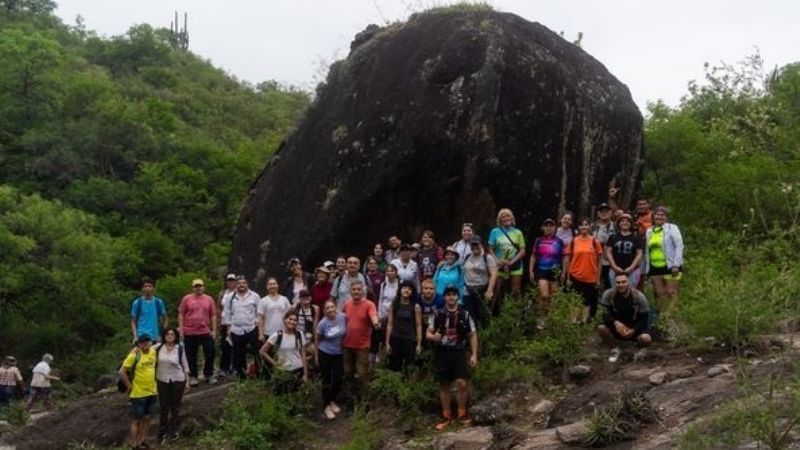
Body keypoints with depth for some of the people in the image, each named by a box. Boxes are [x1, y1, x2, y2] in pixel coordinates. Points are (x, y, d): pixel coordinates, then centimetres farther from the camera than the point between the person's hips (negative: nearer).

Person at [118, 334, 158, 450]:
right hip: (138, 393, -6)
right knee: (137, 420, 0)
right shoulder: (134, 355, -18)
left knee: (146, 418, 15)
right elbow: (122, 372, -20)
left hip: (152, 392, 6)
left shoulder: (153, 352, 2)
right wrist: (129, 386, -14)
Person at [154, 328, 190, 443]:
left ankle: (174, 430, 31)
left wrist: (187, 381, -2)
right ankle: (163, 432, 23)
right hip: (162, 380, 1)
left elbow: (185, 365, -3)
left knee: (175, 406, 14)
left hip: (178, 380, -1)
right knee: (163, 407, 8)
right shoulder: (158, 348, -8)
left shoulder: (180, 348, -10)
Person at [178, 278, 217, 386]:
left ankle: (209, 375, 21)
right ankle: (193, 376, 19)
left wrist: (214, 330, 1)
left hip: (206, 332, 1)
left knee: (210, 354, 3)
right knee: (191, 356, 7)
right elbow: (181, 315, 1)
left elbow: (213, 315, 7)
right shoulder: (186, 299, -1)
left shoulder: (209, 299, 4)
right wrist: (181, 329, -4)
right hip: (190, 333, -1)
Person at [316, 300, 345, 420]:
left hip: (338, 354, 3)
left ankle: (333, 401, 31)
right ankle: (327, 406, 18)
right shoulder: (323, 323, -17)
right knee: (327, 380, 3)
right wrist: (316, 356, 4)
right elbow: (318, 340, -2)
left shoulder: (342, 317, -11)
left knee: (338, 379, 6)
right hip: (325, 354, -3)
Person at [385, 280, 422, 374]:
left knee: (409, 370, -1)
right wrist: (387, 343, 1)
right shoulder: (394, 305, 5)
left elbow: (418, 326, 0)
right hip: (395, 340, 2)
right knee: (394, 368, 6)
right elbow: (390, 324, 5)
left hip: (410, 340, -2)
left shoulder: (415, 307, 0)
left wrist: (419, 344, -6)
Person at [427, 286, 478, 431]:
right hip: (442, 353, 1)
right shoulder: (438, 315, 1)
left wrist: (474, 355, -1)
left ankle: (463, 414, 8)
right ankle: (446, 417, 19)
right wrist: (433, 336, -19)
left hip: (459, 353, -1)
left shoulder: (464, 315, 0)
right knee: (444, 386, 8)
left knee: (462, 384, -11)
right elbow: (428, 333, 5)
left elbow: (472, 335, 5)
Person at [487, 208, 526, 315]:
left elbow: (522, 251, 2)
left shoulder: (517, 232, 6)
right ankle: (494, 315, 2)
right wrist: (498, 261, -14)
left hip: (515, 266, 1)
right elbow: (490, 250, 2)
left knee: (516, 293, -1)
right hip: (500, 266, -1)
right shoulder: (495, 232, 4)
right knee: (497, 293, -2)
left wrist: (511, 262, -11)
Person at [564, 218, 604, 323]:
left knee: (588, 302, 8)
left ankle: (584, 322, 16)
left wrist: (598, 278, -2)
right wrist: (568, 277, 1)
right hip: (575, 276, 1)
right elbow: (568, 259, 5)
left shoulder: (595, 241, -1)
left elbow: (598, 261, 1)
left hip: (591, 278, -1)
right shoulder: (573, 241, 1)